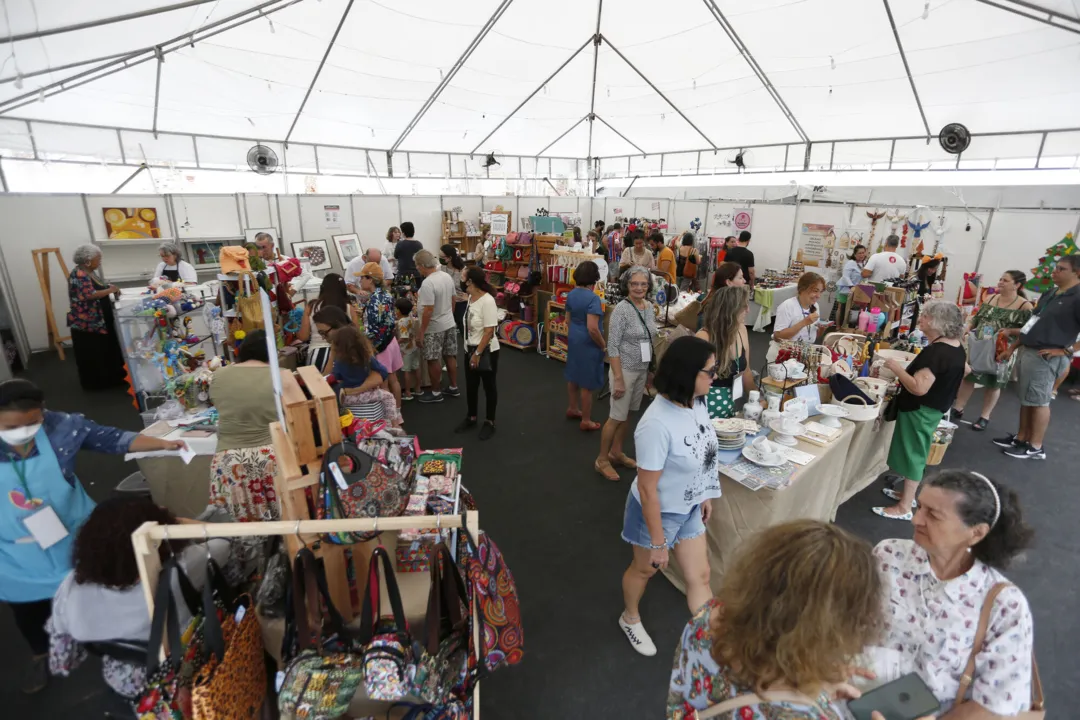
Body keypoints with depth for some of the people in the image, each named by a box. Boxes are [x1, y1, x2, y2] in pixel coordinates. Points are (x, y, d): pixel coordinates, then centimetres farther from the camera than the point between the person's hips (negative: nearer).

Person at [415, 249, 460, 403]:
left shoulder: (427, 283, -24)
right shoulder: (447, 276, 1)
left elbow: (428, 311, -25)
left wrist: (421, 331, -17)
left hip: (434, 329, -8)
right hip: (450, 324, 8)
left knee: (433, 361, 5)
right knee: (450, 357, 16)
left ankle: (436, 393, 17)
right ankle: (454, 388, 28)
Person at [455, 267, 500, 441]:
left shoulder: (487, 301, -22)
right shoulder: (471, 297, 4)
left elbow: (489, 331, -23)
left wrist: (478, 353, -20)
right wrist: (471, 351, 15)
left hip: (486, 351, -8)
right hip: (470, 349, 8)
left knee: (489, 386, 8)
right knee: (471, 386, 17)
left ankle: (489, 422, 22)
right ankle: (471, 417, 34)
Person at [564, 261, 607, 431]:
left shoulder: (571, 294, 2)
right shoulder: (593, 298, -24)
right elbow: (592, 328, -29)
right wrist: (603, 346, -15)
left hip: (573, 340, 8)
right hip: (588, 344, -8)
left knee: (573, 377, 22)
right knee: (587, 383, 3)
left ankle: (572, 409, 39)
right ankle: (586, 421, 14)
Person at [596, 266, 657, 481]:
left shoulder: (649, 307, 4)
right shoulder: (621, 310, -18)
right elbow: (612, 347, -19)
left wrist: (649, 371, 14)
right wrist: (618, 379, -21)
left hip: (642, 370, 7)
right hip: (625, 370, -7)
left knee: (628, 414, 17)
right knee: (617, 417, 0)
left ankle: (616, 452, 33)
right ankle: (601, 459, 16)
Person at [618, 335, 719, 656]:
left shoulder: (696, 402, -13)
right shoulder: (657, 424, -37)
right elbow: (647, 490, -28)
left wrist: (705, 495, 16)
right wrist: (658, 542, -18)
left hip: (689, 509, 6)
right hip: (658, 512, -6)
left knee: (699, 576, 19)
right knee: (644, 570, 22)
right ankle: (630, 619, 52)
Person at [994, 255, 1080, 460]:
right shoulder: (1050, 294, 13)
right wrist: (1011, 349, 17)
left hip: (1045, 357, -8)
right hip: (1026, 351, 8)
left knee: (1038, 401, 0)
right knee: (1025, 398, 15)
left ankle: (1035, 448, 11)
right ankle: (1021, 438, 26)